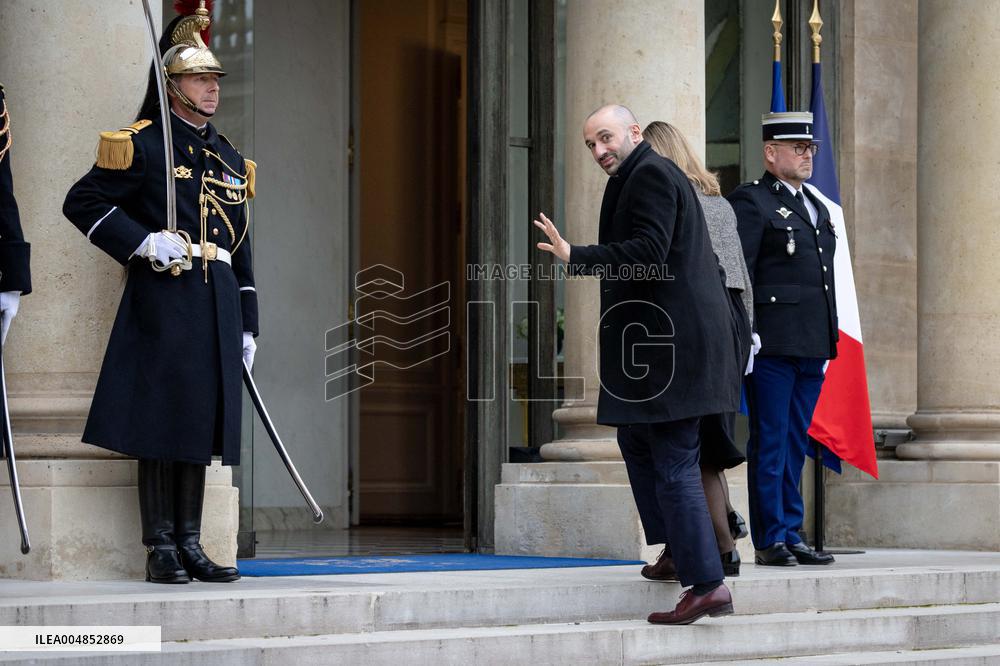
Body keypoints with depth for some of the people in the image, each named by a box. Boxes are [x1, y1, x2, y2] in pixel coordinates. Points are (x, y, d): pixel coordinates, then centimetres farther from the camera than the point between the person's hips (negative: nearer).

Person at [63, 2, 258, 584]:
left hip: (219, 301, 6)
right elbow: (83, 202, -4)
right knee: (162, 422, -5)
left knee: (202, 423, 6)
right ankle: (162, 548, -1)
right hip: (164, 299, -6)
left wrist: (247, 324, 14)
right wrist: (143, 242, -14)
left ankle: (190, 544, 11)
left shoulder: (230, 159, 18)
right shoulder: (143, 145, -2)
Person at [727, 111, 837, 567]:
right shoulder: (751, 202, -4)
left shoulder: (816, 208, 22)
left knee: (795, 444, 10)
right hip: (773, 342, -8)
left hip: (811, 345, 8)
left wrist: (828, 342, 20)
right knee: (770, 441, -5)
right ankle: (770, 541, -2)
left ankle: (790, 534, 14)